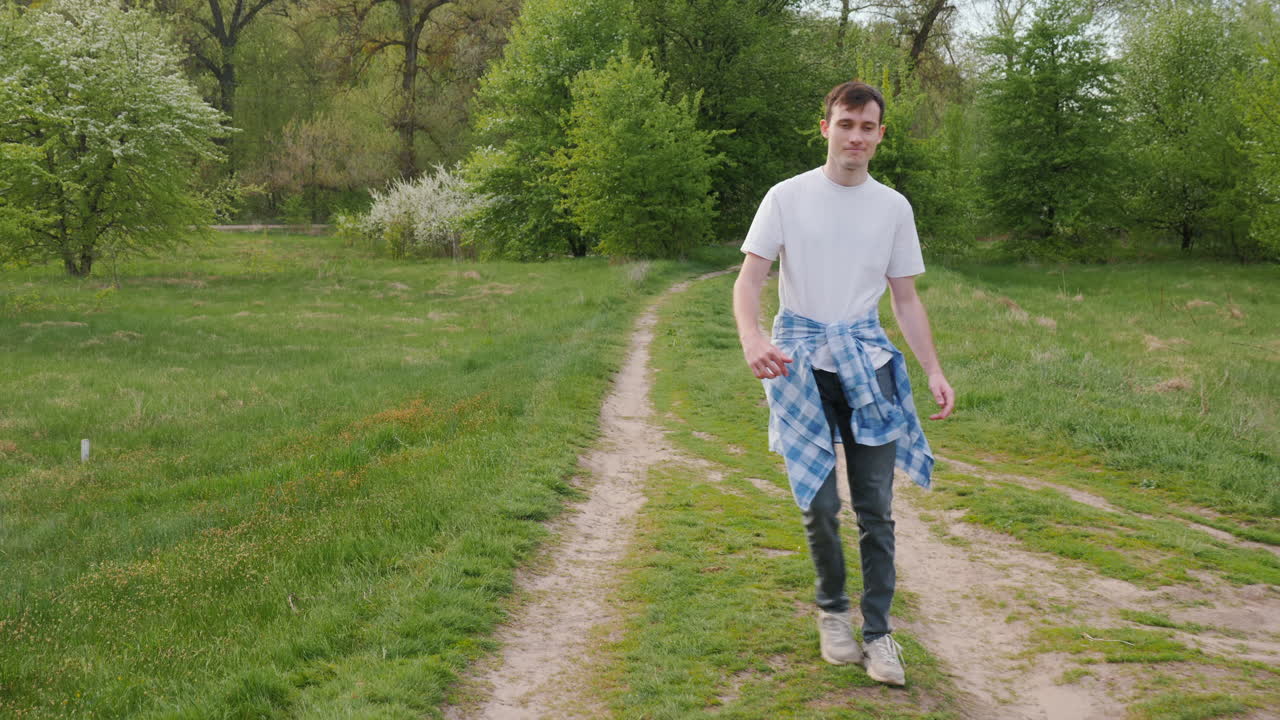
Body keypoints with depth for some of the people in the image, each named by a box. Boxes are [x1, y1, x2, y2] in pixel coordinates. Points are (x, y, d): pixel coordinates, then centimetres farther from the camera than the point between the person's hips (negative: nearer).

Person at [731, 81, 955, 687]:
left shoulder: (893, 207, 8)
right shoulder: (788, 197, 0)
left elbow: (905, 299, 12)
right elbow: (749, 278, -6)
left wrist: (934, 372, 2)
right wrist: (751, 337, -26)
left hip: (867, 361, 2)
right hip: (801, 364, -2)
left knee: (876, 506, 0)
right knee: (819, 504, 0)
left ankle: (877, 632, 9)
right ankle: (833, 611, 22)